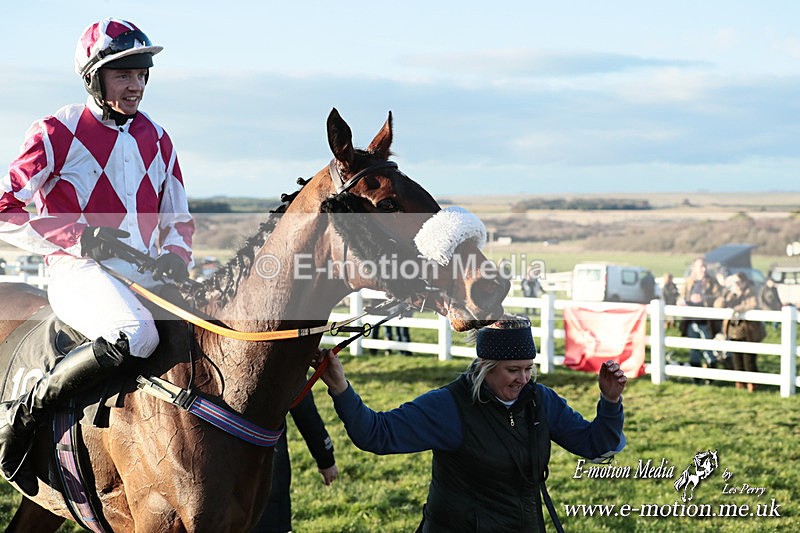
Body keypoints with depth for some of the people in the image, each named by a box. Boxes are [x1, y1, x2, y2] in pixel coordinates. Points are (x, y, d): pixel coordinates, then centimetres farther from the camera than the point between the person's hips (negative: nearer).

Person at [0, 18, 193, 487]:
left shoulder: (156, 139, 16)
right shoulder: (59, 133, -2)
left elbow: (179, 219, 23)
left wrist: (176, 255, -1)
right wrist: (78, 237, -15)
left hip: (147, 275, 7)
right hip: (80, 272, -6)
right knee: (136, 336, -36)